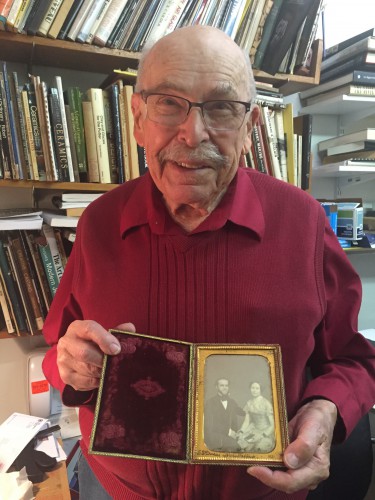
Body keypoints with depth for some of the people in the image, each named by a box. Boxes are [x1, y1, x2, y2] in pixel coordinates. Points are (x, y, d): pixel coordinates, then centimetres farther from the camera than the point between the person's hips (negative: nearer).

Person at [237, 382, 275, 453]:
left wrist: (262, 435, -21)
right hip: (254, 431, 5)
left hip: (266, 432, -4)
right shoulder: (249, 403, 3)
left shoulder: (266, 403, -14)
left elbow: (273, 425, -12)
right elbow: (247, 421, 7)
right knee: (240, 442, -17)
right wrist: (241, 432, -9)